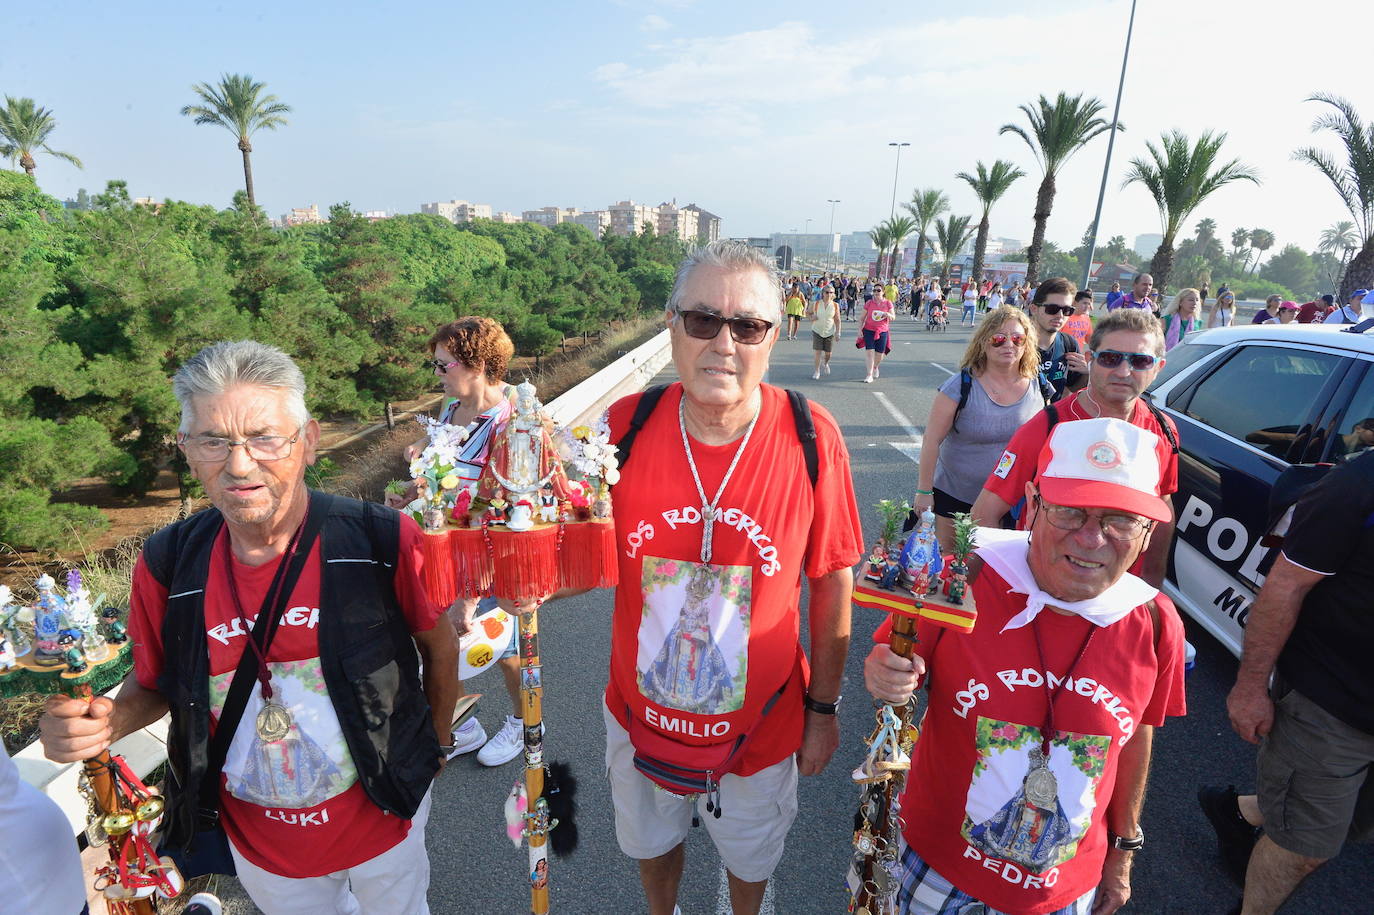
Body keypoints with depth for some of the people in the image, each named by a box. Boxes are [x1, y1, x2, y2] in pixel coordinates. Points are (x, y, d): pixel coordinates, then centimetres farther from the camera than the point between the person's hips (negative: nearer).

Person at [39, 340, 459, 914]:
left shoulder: (385, 542, -25)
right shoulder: (166, 565, -16)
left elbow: (439, 645, -8)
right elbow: (156, 682, 3)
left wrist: (432, 746, 3)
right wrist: (106, 720, -18)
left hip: (384, 819, -1)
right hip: (259, 844, 2)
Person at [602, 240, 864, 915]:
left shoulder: (811, 437, -21)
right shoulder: (626, 425, -18)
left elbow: (831, 583, -10)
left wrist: (824, 710, -2)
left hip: (761, 725, -1)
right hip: (642, 716, 2)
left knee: (750, 857, 29)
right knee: (652, 842, 31)